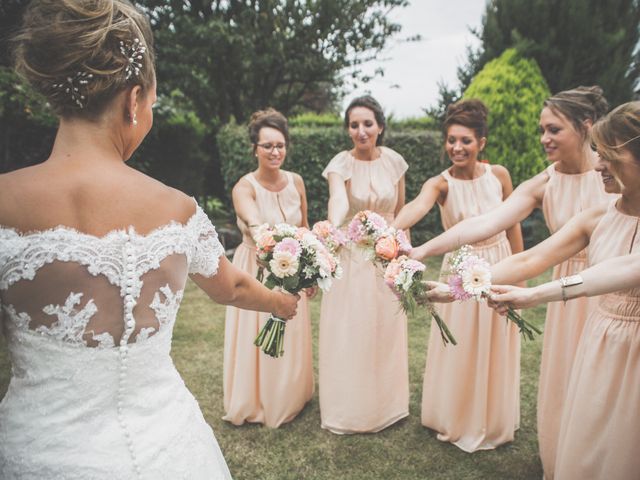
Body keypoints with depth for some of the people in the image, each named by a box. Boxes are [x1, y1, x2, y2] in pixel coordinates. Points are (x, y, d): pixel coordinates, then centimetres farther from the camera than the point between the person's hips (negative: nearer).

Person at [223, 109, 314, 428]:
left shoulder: (295, 181, -2)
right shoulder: (244, 188, -18)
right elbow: (256, 226, -39)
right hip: (256, 272, -4)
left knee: (291, 340, 17)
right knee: (258, 341, 5)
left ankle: (290, 399, 41)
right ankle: (255, 404, 31)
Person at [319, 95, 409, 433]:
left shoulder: (394, 161, -1)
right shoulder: (341, 164, -12)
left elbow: (400, 210, 9)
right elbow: (338, 201, -33)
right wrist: (333, 228, -53)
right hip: (351, 256, -3)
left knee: (386, 332, 12)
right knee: (349, 334, 3)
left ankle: (386, 404, 33)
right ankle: (349, 409, 23)